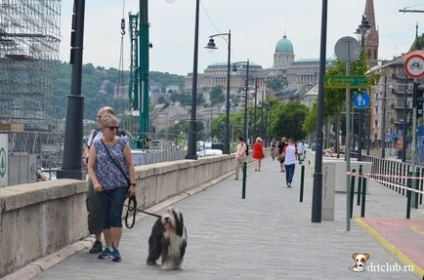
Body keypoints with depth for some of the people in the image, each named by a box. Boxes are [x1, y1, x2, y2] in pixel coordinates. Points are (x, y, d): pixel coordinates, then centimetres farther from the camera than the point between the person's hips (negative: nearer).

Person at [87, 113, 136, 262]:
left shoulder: (122, 143, 0)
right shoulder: (96, 145, 3)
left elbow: (130, 165, 3)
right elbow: (90, 167, 1)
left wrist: (133, 184, -3)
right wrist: (95, 183, -13)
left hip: (120, 186, -2)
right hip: (103, 187, 2)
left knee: (115, 215, -11)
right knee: (105, 217, 7)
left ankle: (116, 249, -7)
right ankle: (108, 248, 18)